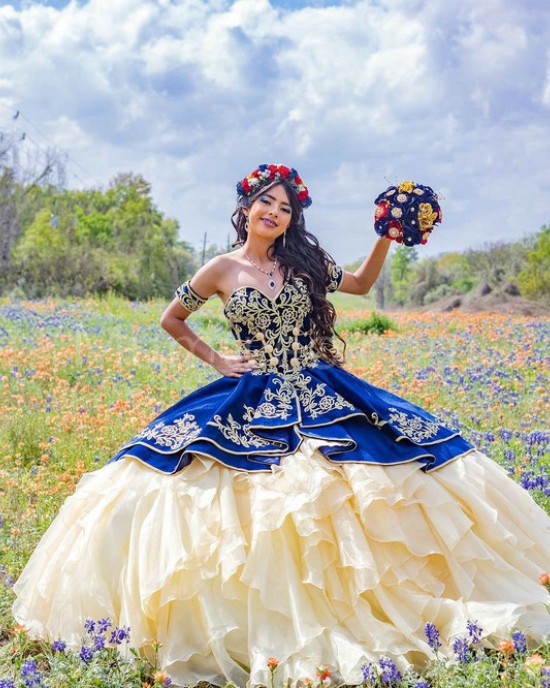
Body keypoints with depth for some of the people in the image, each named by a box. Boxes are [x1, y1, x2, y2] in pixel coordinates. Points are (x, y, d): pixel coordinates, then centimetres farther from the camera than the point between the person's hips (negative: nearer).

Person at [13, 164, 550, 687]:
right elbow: (171, 319, 14)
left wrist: (386, 237, 8)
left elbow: (361, 283, 21)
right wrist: (214, 360, 6)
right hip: (251, 405, -2)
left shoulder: (305, 262, 6)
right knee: (258, 521, -11)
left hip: (322, 398, 2)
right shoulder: (222, 271, 1)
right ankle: (265, 633, 5)